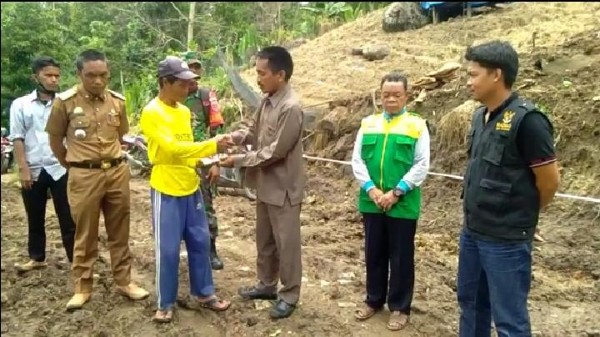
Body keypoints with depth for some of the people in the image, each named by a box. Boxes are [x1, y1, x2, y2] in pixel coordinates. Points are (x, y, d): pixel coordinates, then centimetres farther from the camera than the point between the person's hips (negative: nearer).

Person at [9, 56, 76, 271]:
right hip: (33, 170, 1)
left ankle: (75, 258, 11)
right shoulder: (20, 104, 4)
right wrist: (23, 168, -7)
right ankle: (37, 258, 30)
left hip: (60, 168, -1)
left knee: (68, 217, 3)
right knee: (35, 218, 14)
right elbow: (18, 139, 1)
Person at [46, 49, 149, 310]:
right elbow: (55, 141, 3)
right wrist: (75, 167, 9)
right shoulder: (64, 102, -7)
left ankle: (124, 281, 25)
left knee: (119, 232, 12)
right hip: (84, 177, -3)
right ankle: (82, 288, 21)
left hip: (117, 172, 3)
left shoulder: (118, 101, 4)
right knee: (85, 235, 8)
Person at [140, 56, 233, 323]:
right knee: (168, 249, 3)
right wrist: (212, 145, -24)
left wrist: (205, 161, 0)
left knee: (200, 242, 13)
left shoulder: (184, 111, 9)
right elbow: (173, 148, -24)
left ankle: (203, 293, 29)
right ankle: (165, 303, 20)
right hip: (167, 191, -7)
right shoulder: (151, 113, -15)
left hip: (191, 187, 7)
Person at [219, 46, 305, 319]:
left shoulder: (291, 108, -22)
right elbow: (253, 129, 15)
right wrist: (233, 137, -5)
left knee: (286, 243, 6)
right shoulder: (267, 101, 5)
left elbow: (275, 151, -23)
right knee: (264, 239, 21)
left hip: (283, 187, -9)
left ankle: (289, 294, 22)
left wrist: (239, 160, -17)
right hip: (266, 185, 9)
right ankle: (266, 284, 38)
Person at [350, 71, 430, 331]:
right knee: (374, 254, 15)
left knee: (401, 257, 9)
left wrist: (396, 193, -15)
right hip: (371, 203, 3)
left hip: (403, 205, -3)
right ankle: (373, 300, 32)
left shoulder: (417, 125, -3)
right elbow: (357, 160, 4)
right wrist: (371, 189, -9)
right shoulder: (368, 123, 6)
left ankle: (400, 307, 24)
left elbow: (421, 166, -7)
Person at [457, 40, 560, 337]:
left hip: (506, 239, -8)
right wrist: (477, 217, 12)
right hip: (472, 232, 8)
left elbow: (549, 181, -12)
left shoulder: (526, 119, -18)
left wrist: (522, 216, 3)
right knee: (471, 302, 22)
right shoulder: (482, 116, 7)